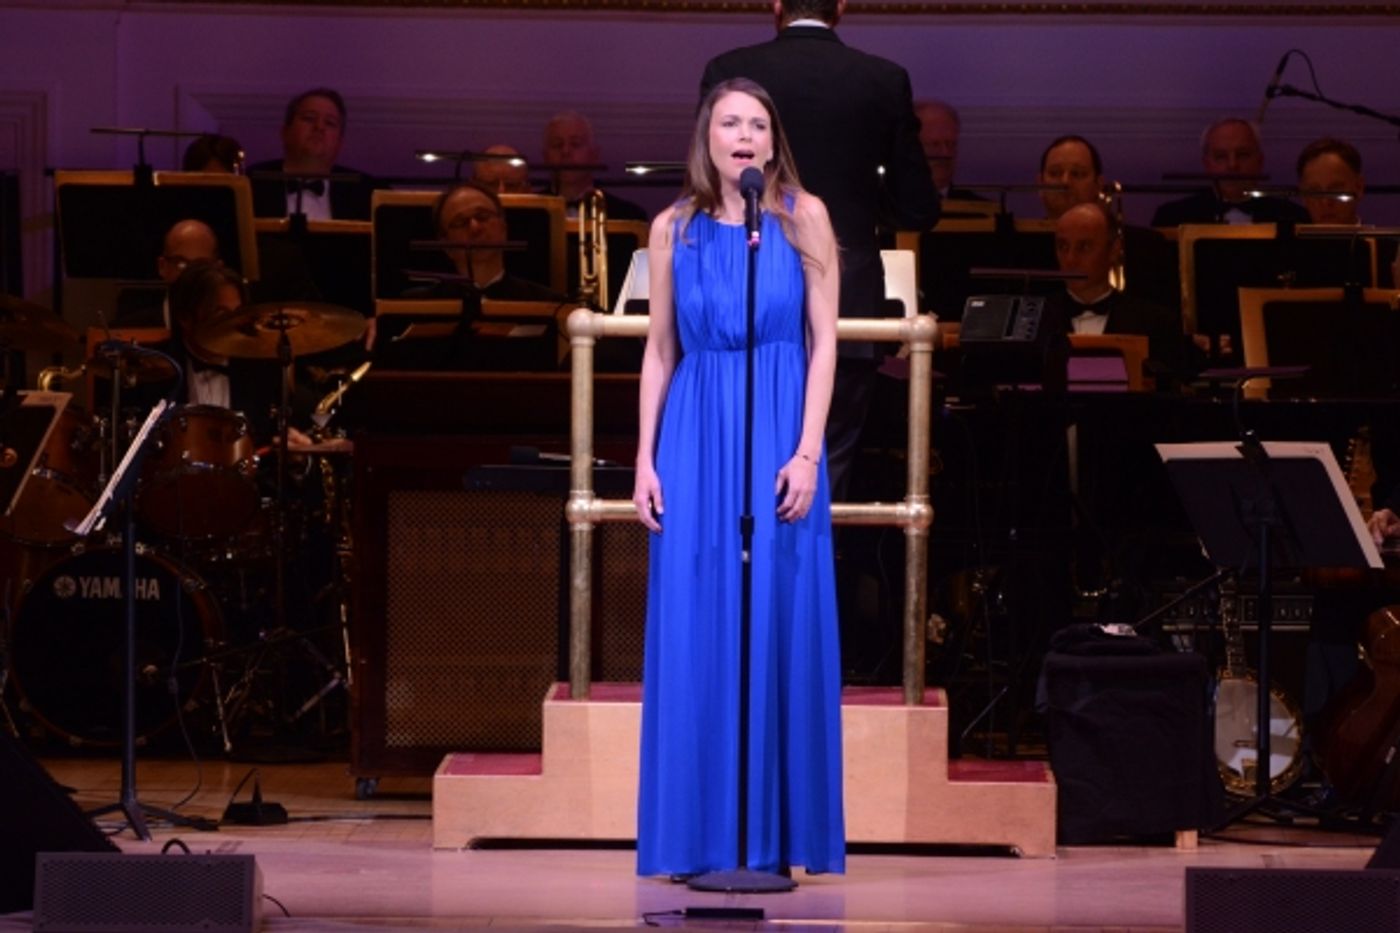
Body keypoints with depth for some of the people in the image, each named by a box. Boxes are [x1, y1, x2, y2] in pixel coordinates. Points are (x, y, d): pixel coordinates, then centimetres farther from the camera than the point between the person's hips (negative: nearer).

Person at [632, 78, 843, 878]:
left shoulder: (804, 218, 1)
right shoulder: (674, 229, 6)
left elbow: (824, 342, -2)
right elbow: (659, 350, 9)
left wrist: (807, 452, -11)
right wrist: (645, 459, 1)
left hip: (779, 442, -1)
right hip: (697, 441, 2)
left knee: (781, 628, -1)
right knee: (695, 632, 0)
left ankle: (780, 835, 6)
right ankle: (702, 836, 7)